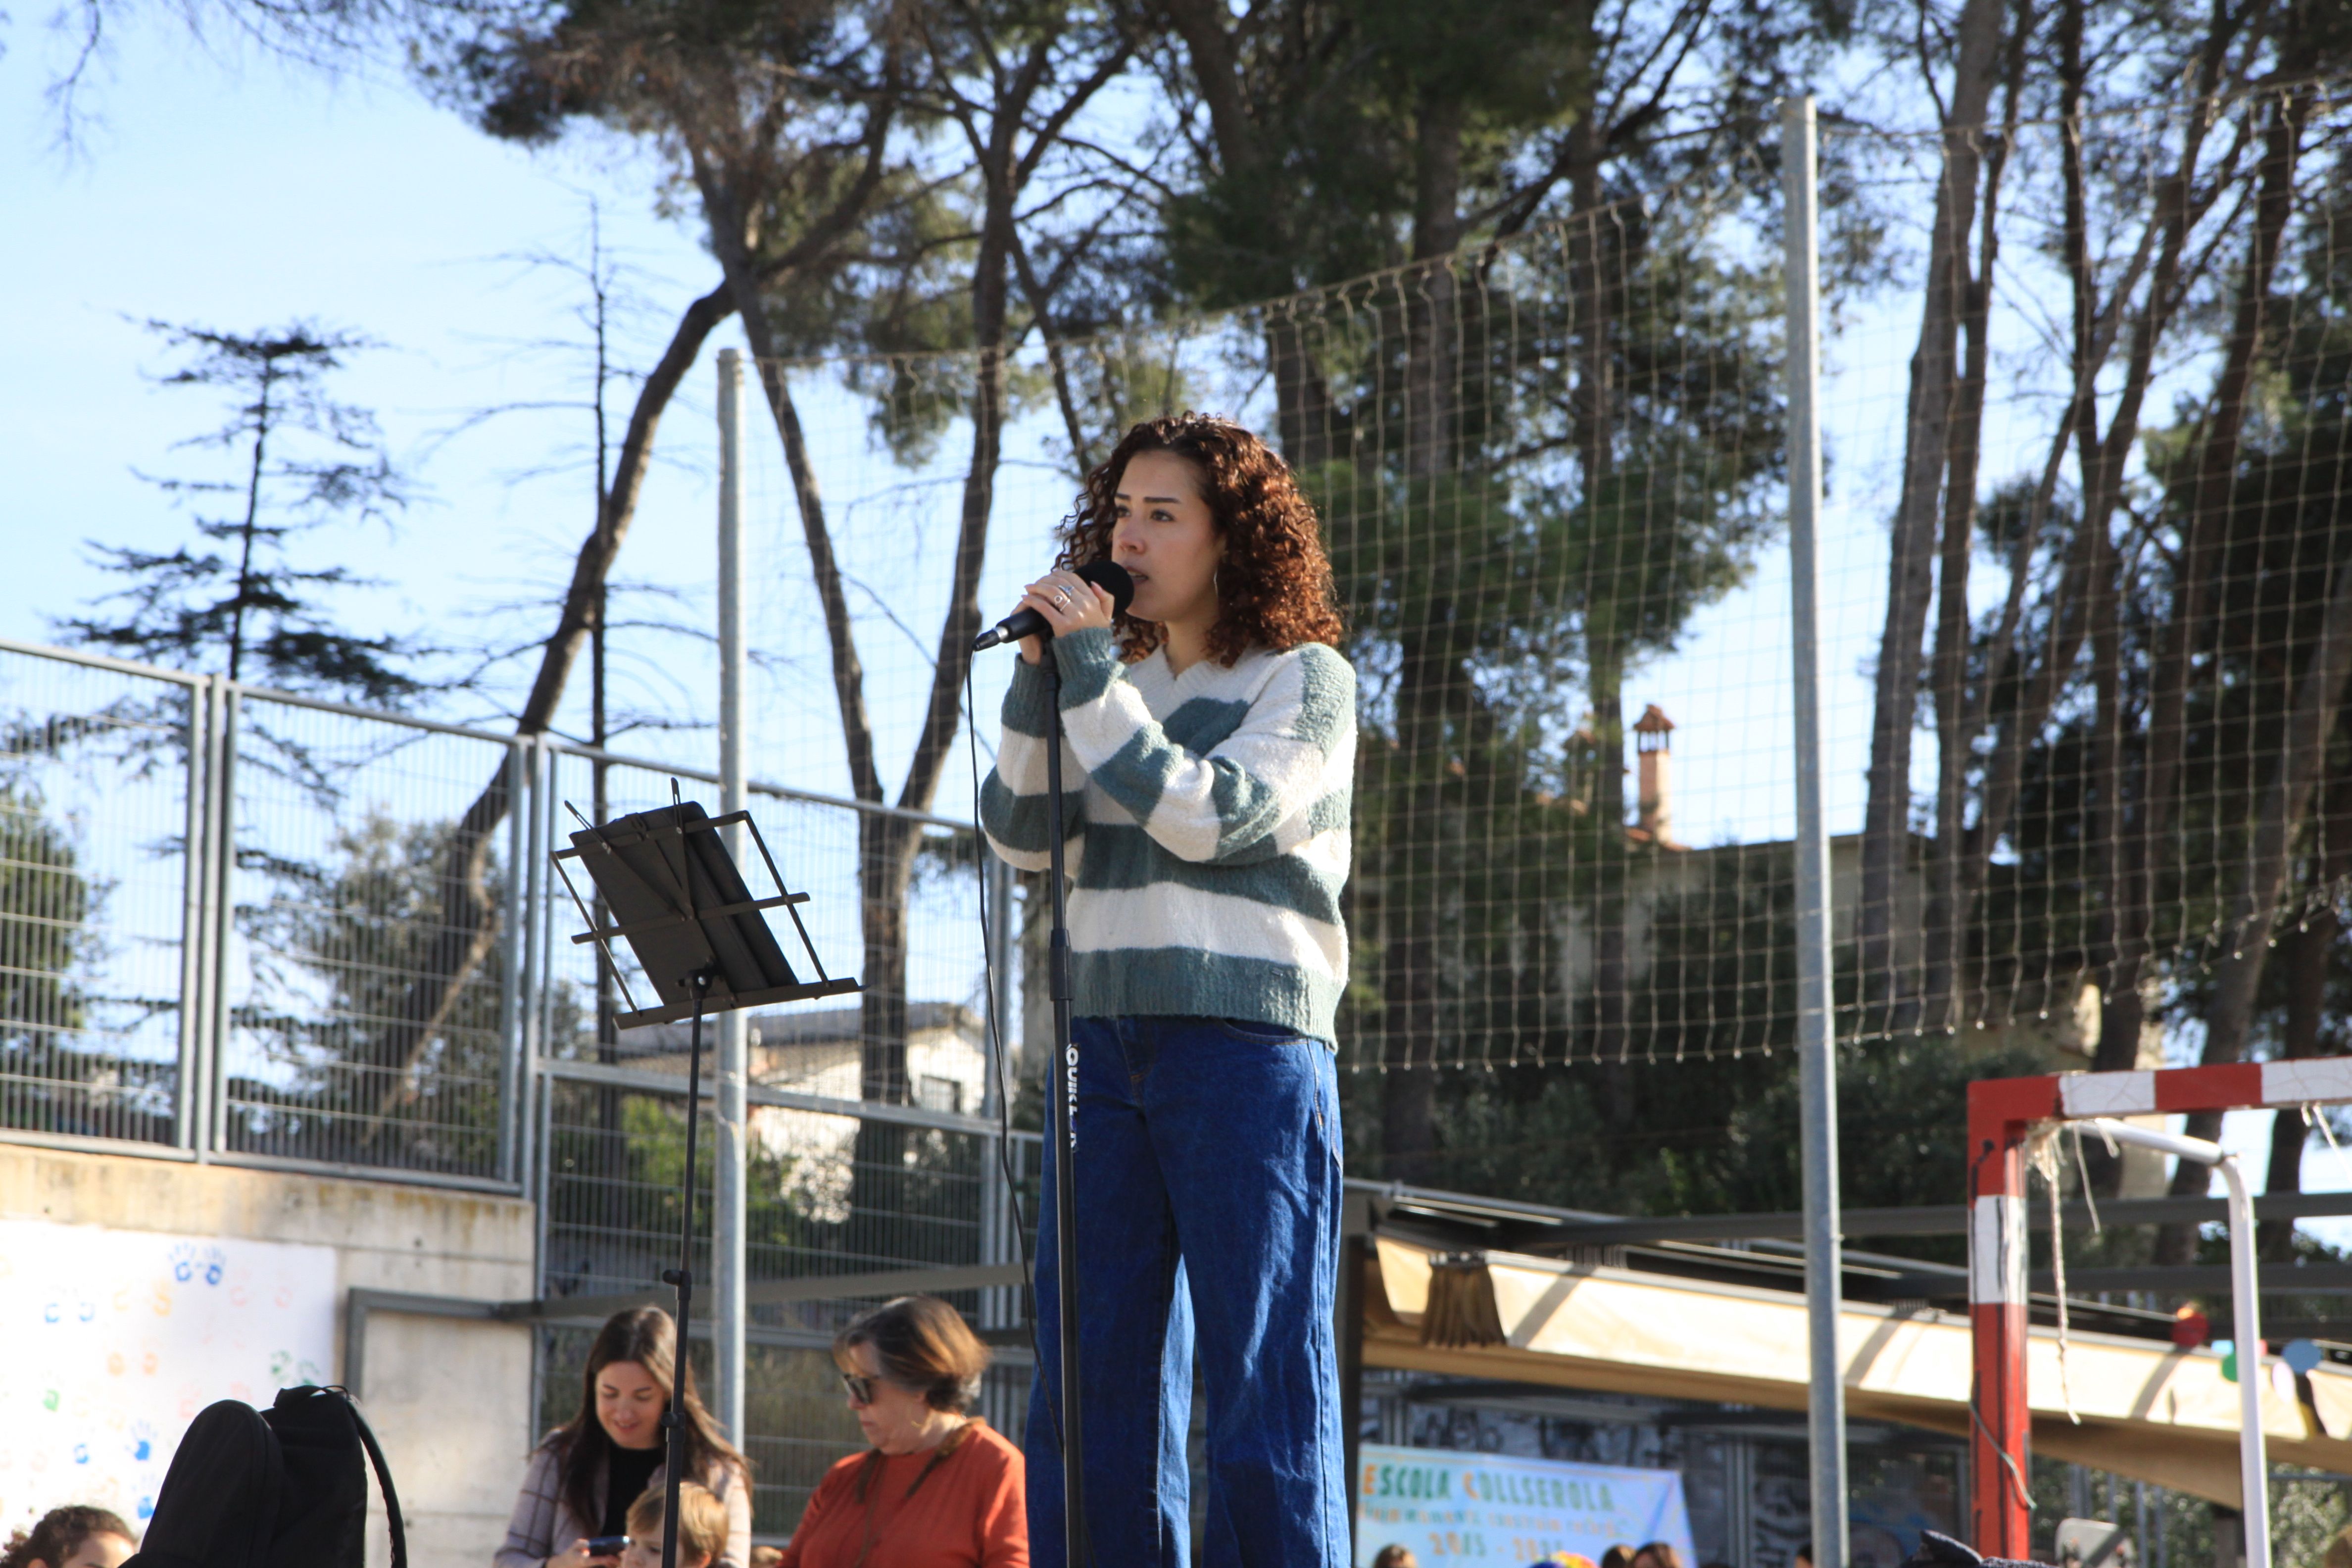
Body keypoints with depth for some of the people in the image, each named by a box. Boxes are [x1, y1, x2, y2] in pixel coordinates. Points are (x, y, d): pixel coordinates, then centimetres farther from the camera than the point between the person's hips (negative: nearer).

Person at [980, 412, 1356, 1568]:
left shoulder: (1306, 680, 2)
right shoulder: (1121, 678, 17)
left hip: (1249, 1046, -5)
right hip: (1107, 1037, 6)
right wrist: (1040, 682, -3)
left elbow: (1209, 819, -13)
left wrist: (1090, 674, -11)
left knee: (1262, 1376, -5)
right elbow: (1019, 839, 8)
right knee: (1090, 1378, 2)